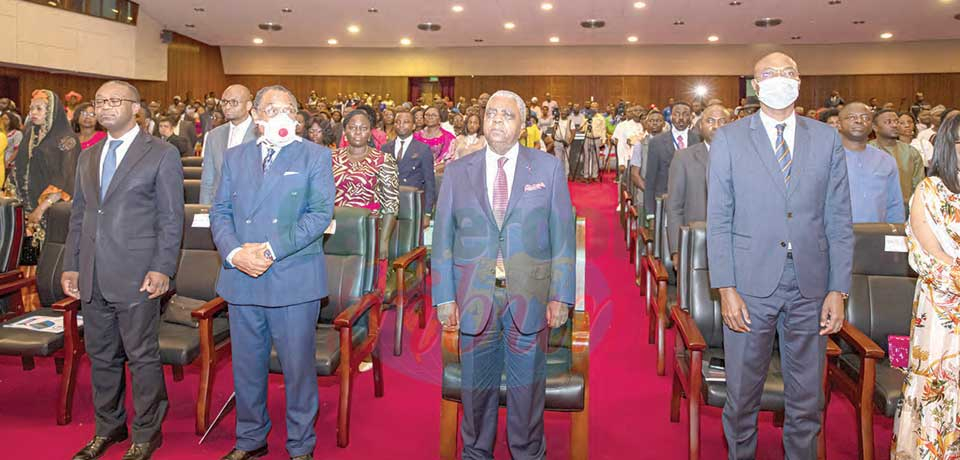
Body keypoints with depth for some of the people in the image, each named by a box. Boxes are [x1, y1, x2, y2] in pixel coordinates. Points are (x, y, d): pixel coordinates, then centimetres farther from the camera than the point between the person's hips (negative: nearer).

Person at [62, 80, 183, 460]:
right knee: (101, 356, 15)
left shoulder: (162, 155, -2)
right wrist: (71, 266, 11)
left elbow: (171, 219, -6)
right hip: (92, 278, 6)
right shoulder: (88, 157, 16)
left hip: (136, 277, -6)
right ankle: (108, 428, 31)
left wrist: (162, 269, -13)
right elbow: (78, 215, 18)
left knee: (142, 357, 2)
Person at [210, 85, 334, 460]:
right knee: (246, 367, 14)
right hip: (242, 278, 4)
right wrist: (234, 253, -10)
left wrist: (271, 250, -17)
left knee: (298, 368, 5)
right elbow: (220, 212, 9)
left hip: (294, 282, -3)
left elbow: (320, 213, -9)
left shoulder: (315, 156, 2)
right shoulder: (234, 157, 13)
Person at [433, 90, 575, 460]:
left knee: (527, 384, 11)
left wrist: (560, 296, -4)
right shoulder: (457, 172, 5)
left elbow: (562, 235, 0)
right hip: (474, 299, 1)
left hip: (530, 297, -1)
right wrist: (444, 297, -2)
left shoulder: (548, 168, 2)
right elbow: (443, 238, 4)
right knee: (477, 384, 13)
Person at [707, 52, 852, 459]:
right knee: (742, 392, 10)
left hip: (811, 287, 2)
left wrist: (838, 289, -1)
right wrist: (726, 289, -9)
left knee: (807, 396, 12)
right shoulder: (728, 139, 0)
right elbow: (718, 221, -2)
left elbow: (838, 220, 5)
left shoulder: (827, 139, 6)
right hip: (751, 284, -2)